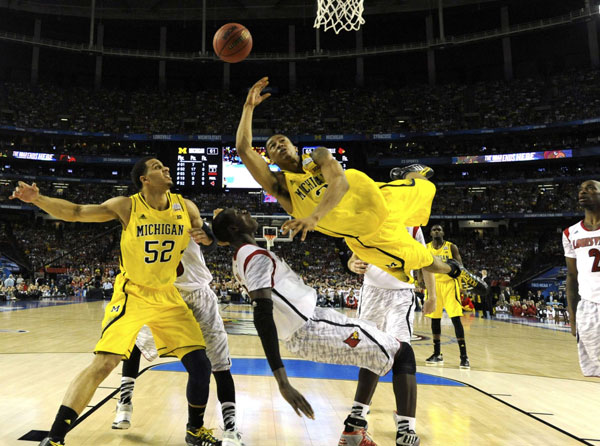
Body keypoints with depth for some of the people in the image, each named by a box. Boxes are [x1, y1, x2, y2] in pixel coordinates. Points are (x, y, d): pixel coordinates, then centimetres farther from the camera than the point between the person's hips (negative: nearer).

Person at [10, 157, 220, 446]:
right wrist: (37, 199, -26)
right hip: (132, 295, -3)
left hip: (168, 297, 4)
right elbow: (75, 212, -11)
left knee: (200, 365, 1)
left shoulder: (185, 207, -3)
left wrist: (206, 237, -16)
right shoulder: (126, 206, -11)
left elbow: (208, 237, 8)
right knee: (102, 364, -14)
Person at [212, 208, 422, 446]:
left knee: (377, 354, 26)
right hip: (314, 328, -10)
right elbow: (262, 316, -29)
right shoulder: (256, 256, -18)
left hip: (308, 323, 10)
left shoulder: (242, 259, 12)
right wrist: (283, 383, -34)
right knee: (403, 353, 0)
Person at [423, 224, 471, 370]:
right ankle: (437, 354, 19)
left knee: (455, 318, -10)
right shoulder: (426, 248, 5)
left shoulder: (451, 247, -2)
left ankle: (464, 355, -6)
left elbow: (460, 267, -3)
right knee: (435, 319, 8)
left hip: (449, 284, -3)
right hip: (433, 284, 3)